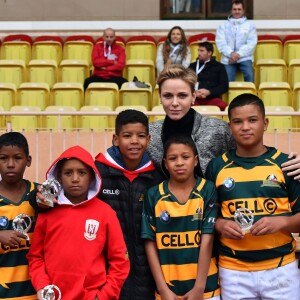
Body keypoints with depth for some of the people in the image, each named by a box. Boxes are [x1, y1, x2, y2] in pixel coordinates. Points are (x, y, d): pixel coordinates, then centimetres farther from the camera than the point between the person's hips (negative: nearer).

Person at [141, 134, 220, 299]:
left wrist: (199, 287, -11)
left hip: (205, 286, -1)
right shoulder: (153, 195, 0)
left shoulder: (208, 190, -4)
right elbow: (150, 243, -1)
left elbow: (207, 240, -8)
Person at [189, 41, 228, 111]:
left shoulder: (218, 66, 19)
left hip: (212, 98, 0)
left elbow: (225, 86, 10)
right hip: (194, 98, 0)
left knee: (223, 105, -36)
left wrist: (209, 92, -6)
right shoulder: (192, 66, 24)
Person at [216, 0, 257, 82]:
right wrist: (231, 53, -15)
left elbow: (252, 43, 0)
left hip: (244, 57, -1)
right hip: (228, 58, 1)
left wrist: (239, 54, -13)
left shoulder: (250, 25, 11)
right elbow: (220, 43, 1)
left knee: (249, 76, -26)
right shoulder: (223, 25, 12)